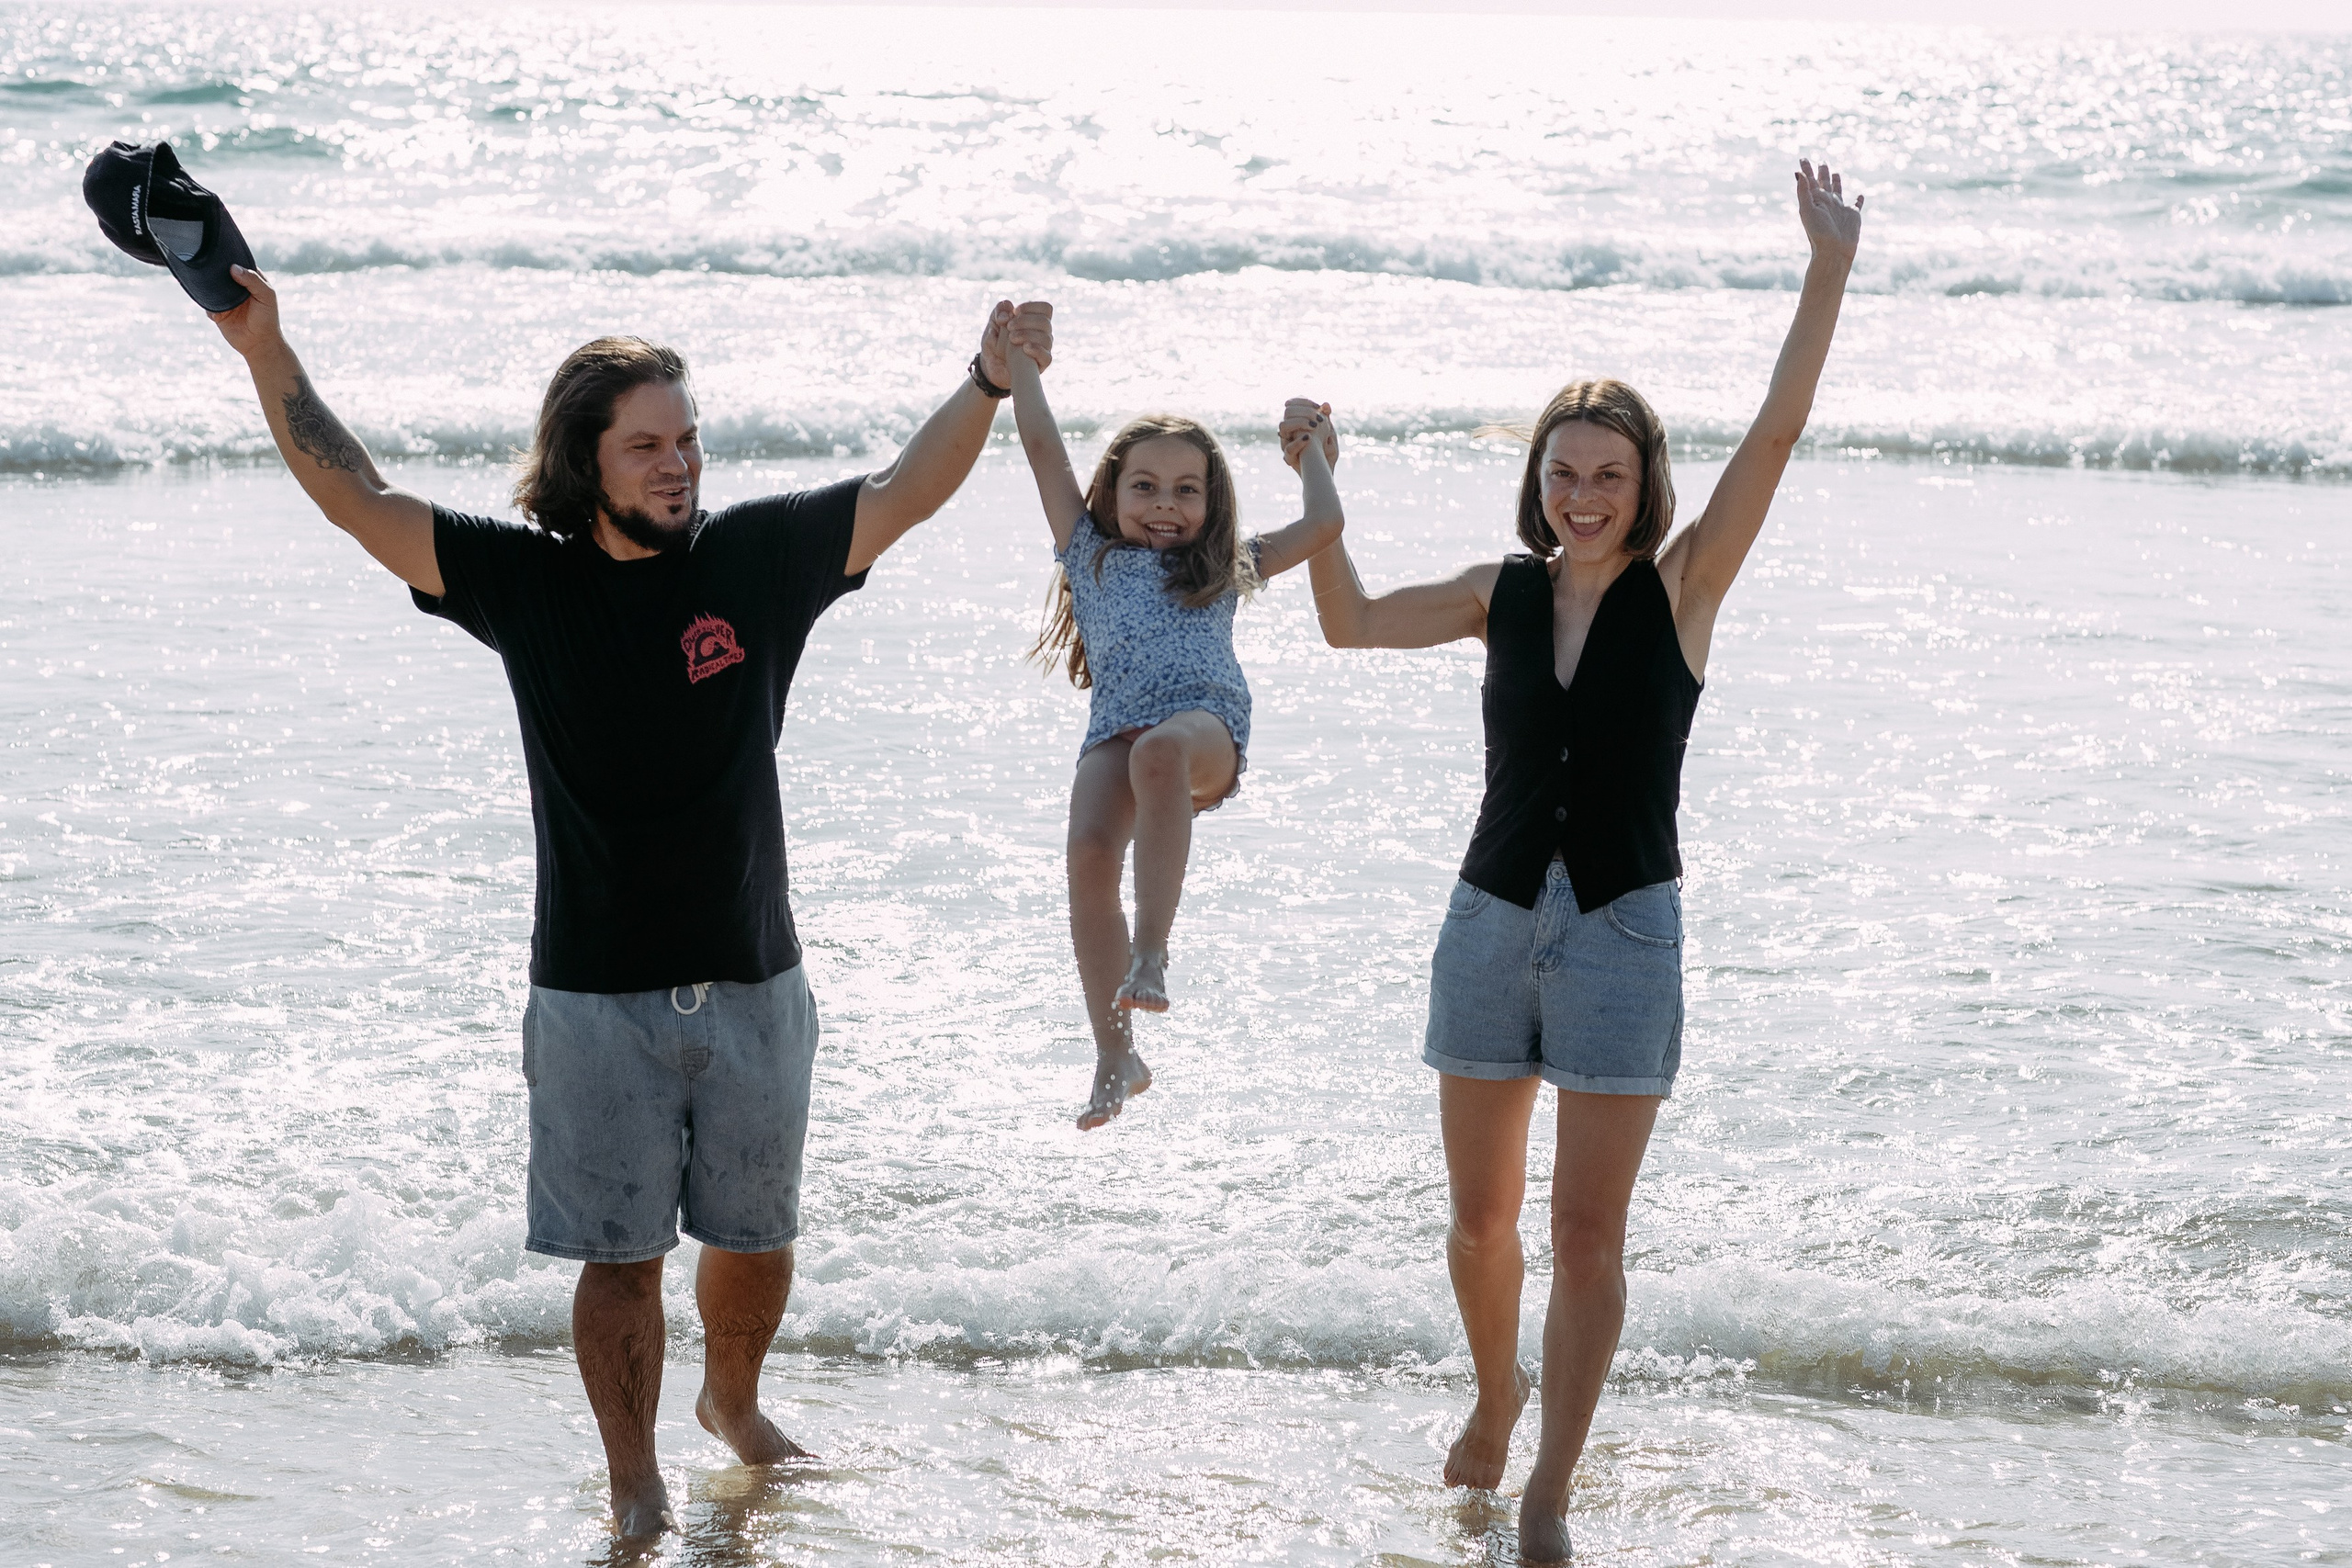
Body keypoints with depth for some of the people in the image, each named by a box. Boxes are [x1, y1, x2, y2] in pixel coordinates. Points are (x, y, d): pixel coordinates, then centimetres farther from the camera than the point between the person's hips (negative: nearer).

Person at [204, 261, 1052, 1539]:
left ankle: (733, 1400, 43)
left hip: (753, 984, 2)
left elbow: (903, 495, 2)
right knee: (619, 1252, 1)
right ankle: (634, 1490, 14)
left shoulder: (755, 557, -1)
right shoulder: (524, 581, -4)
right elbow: (360, 502, -5)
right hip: (597, 992, -2)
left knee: (755, 1238, 15)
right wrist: (268, 355, -14)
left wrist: (989, 382, -12)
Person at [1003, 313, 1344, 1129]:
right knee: (1090, 853, -26)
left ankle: (1152, 953, -43)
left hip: (1206, 728, -2)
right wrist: (1020, 361, 29)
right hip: (1115, 730, 2)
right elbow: (1043, 446, 26)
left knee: (1159, 753, -39)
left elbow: (1322, 525, 25)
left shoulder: (1226, 568, 27)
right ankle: (1116, 1054, -16)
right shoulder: (1091, 554, 27)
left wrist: (1311, 448, 37)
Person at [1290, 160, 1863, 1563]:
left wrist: (1831, 270, -22)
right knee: (1481, 1218, 12)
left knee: (1588, 1233, -5)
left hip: (1625, 932, -3)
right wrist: (1317, 487, 0)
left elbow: (1777, 433, -13)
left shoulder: (1682, 588, -4)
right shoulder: (1506, 594, 5)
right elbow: (1354, 622, 9)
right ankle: (1497, 1393, 39)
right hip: (1493, 920, 3)